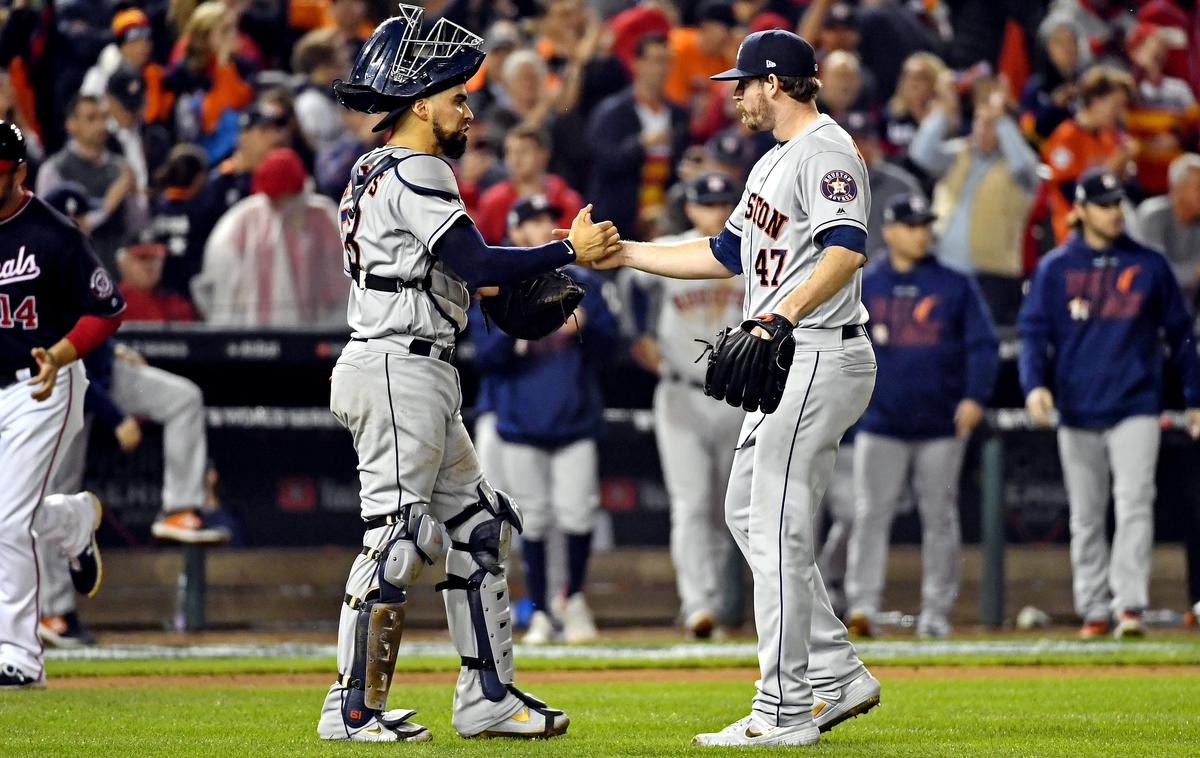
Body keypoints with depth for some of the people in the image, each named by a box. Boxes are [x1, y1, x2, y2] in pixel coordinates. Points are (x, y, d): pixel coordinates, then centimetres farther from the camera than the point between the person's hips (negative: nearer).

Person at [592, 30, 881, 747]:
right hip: (786, 364, 11)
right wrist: (623, 252, 24)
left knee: (778, 526, -11)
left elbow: (847, 250, -28)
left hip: (821, 356, -11)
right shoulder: (774, 161, 20)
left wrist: (781, 316, -41)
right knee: (748, 514, 15)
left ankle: (785, 710, -8)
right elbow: (726, 254, 27)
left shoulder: (826, 151, -13)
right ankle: (838, 674, 16)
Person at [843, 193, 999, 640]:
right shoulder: (864, 286, 8)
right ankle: (862, 607, -12)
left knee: (940, 518, 4)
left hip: (941, 426, 0)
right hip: (881, 426, 0)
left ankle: (936, 613, 9)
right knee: (871, 515, -9)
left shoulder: (956, 286, 6)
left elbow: (982, 345, 2)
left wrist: (975, 397, -13)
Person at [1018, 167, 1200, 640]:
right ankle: (1094, 610, 14)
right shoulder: (1054, 268, 6)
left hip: (1135, 407, -1)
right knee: (1085, 517, 7)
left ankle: (1130, 605, -19)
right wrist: (1035, 384, -16)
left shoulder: (1149, 265, 6)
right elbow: (1033, 332, 2)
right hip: (1077, 411, 1)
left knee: (1135, 504, -14)